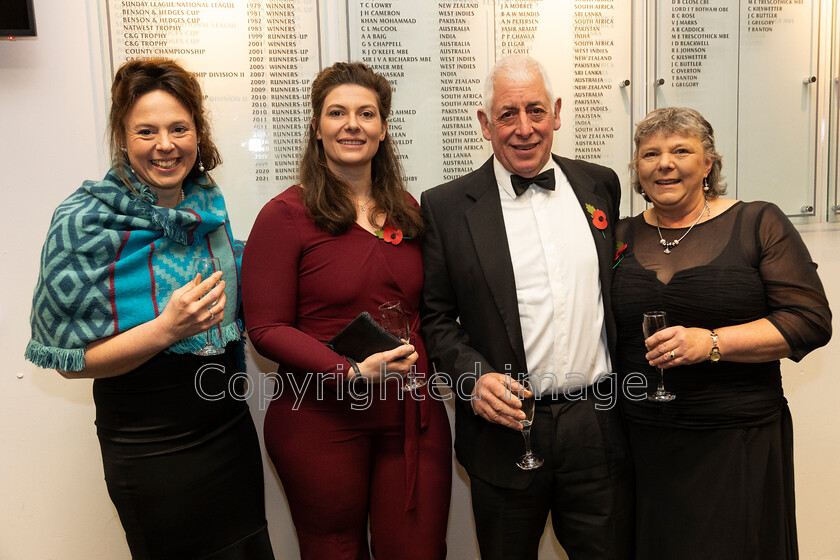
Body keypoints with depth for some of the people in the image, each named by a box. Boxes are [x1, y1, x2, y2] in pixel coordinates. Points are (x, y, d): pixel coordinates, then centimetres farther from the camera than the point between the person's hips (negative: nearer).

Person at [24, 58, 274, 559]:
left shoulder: (208, 203, 1)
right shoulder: (86, 221, -16)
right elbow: (70, 359, -15)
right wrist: (168, 329, -27)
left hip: (231, 425, 6)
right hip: (150, 449, -5)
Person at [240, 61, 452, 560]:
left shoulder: (407, 210, 9)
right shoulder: (286, 215, -7)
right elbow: (266, 328, -10)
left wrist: (421, 364, -2)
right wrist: (353, 373, -21)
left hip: (413, 417, 4)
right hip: (321, 422, -3)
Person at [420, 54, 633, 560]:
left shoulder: (600, 185, 6)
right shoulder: (446, 207, -4)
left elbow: (616, 283, 15)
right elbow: (435, 317, -1)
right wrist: (473, 376, -17)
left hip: (600, 425, 3)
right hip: (507, 427, -2)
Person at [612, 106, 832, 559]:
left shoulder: (758, 224, -1)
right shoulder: (622, 237, 7)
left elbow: (810, 320, -8)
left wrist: (712, 342, -19)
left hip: (738, 442, -2)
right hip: (642, 443, 3)